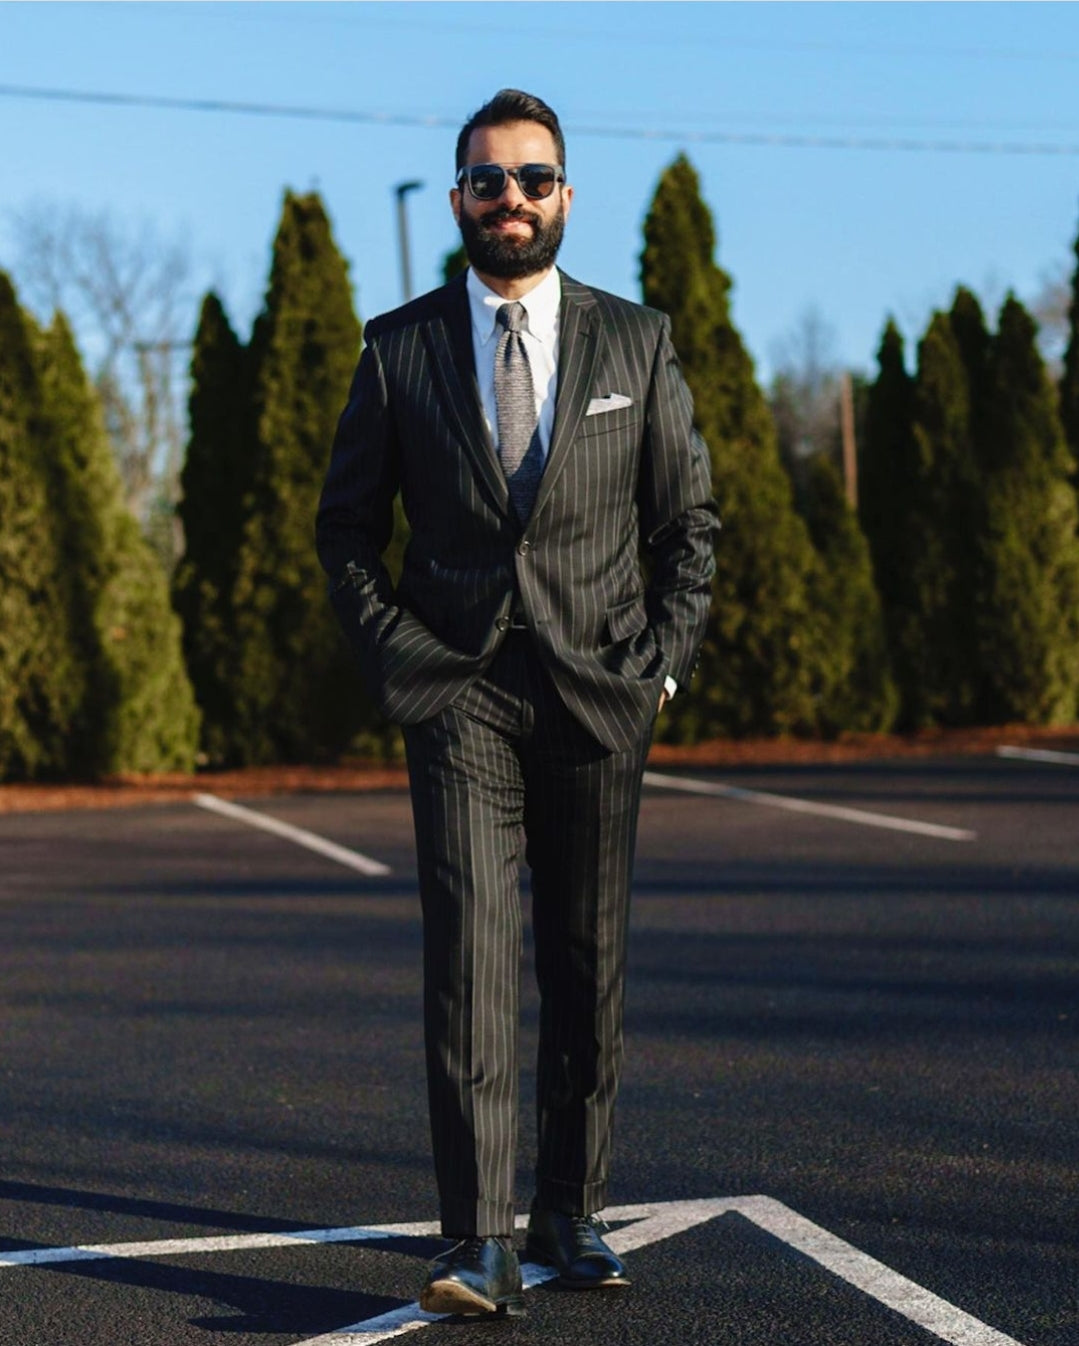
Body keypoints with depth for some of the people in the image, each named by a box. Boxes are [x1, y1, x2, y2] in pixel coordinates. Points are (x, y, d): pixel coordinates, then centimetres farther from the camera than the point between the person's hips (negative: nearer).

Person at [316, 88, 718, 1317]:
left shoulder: (636, 342, 6)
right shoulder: (400, 348, 4)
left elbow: (688, 519, 11)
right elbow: (347, 524, 11)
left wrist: (661, 662, 1)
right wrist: (391, 657, -1)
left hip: (598, 696, 2)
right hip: (456, 695, -1)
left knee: (588, 965, 7)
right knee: (469, 956, -13)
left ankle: (571, 1214, 20)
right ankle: (481, 1247, -16)